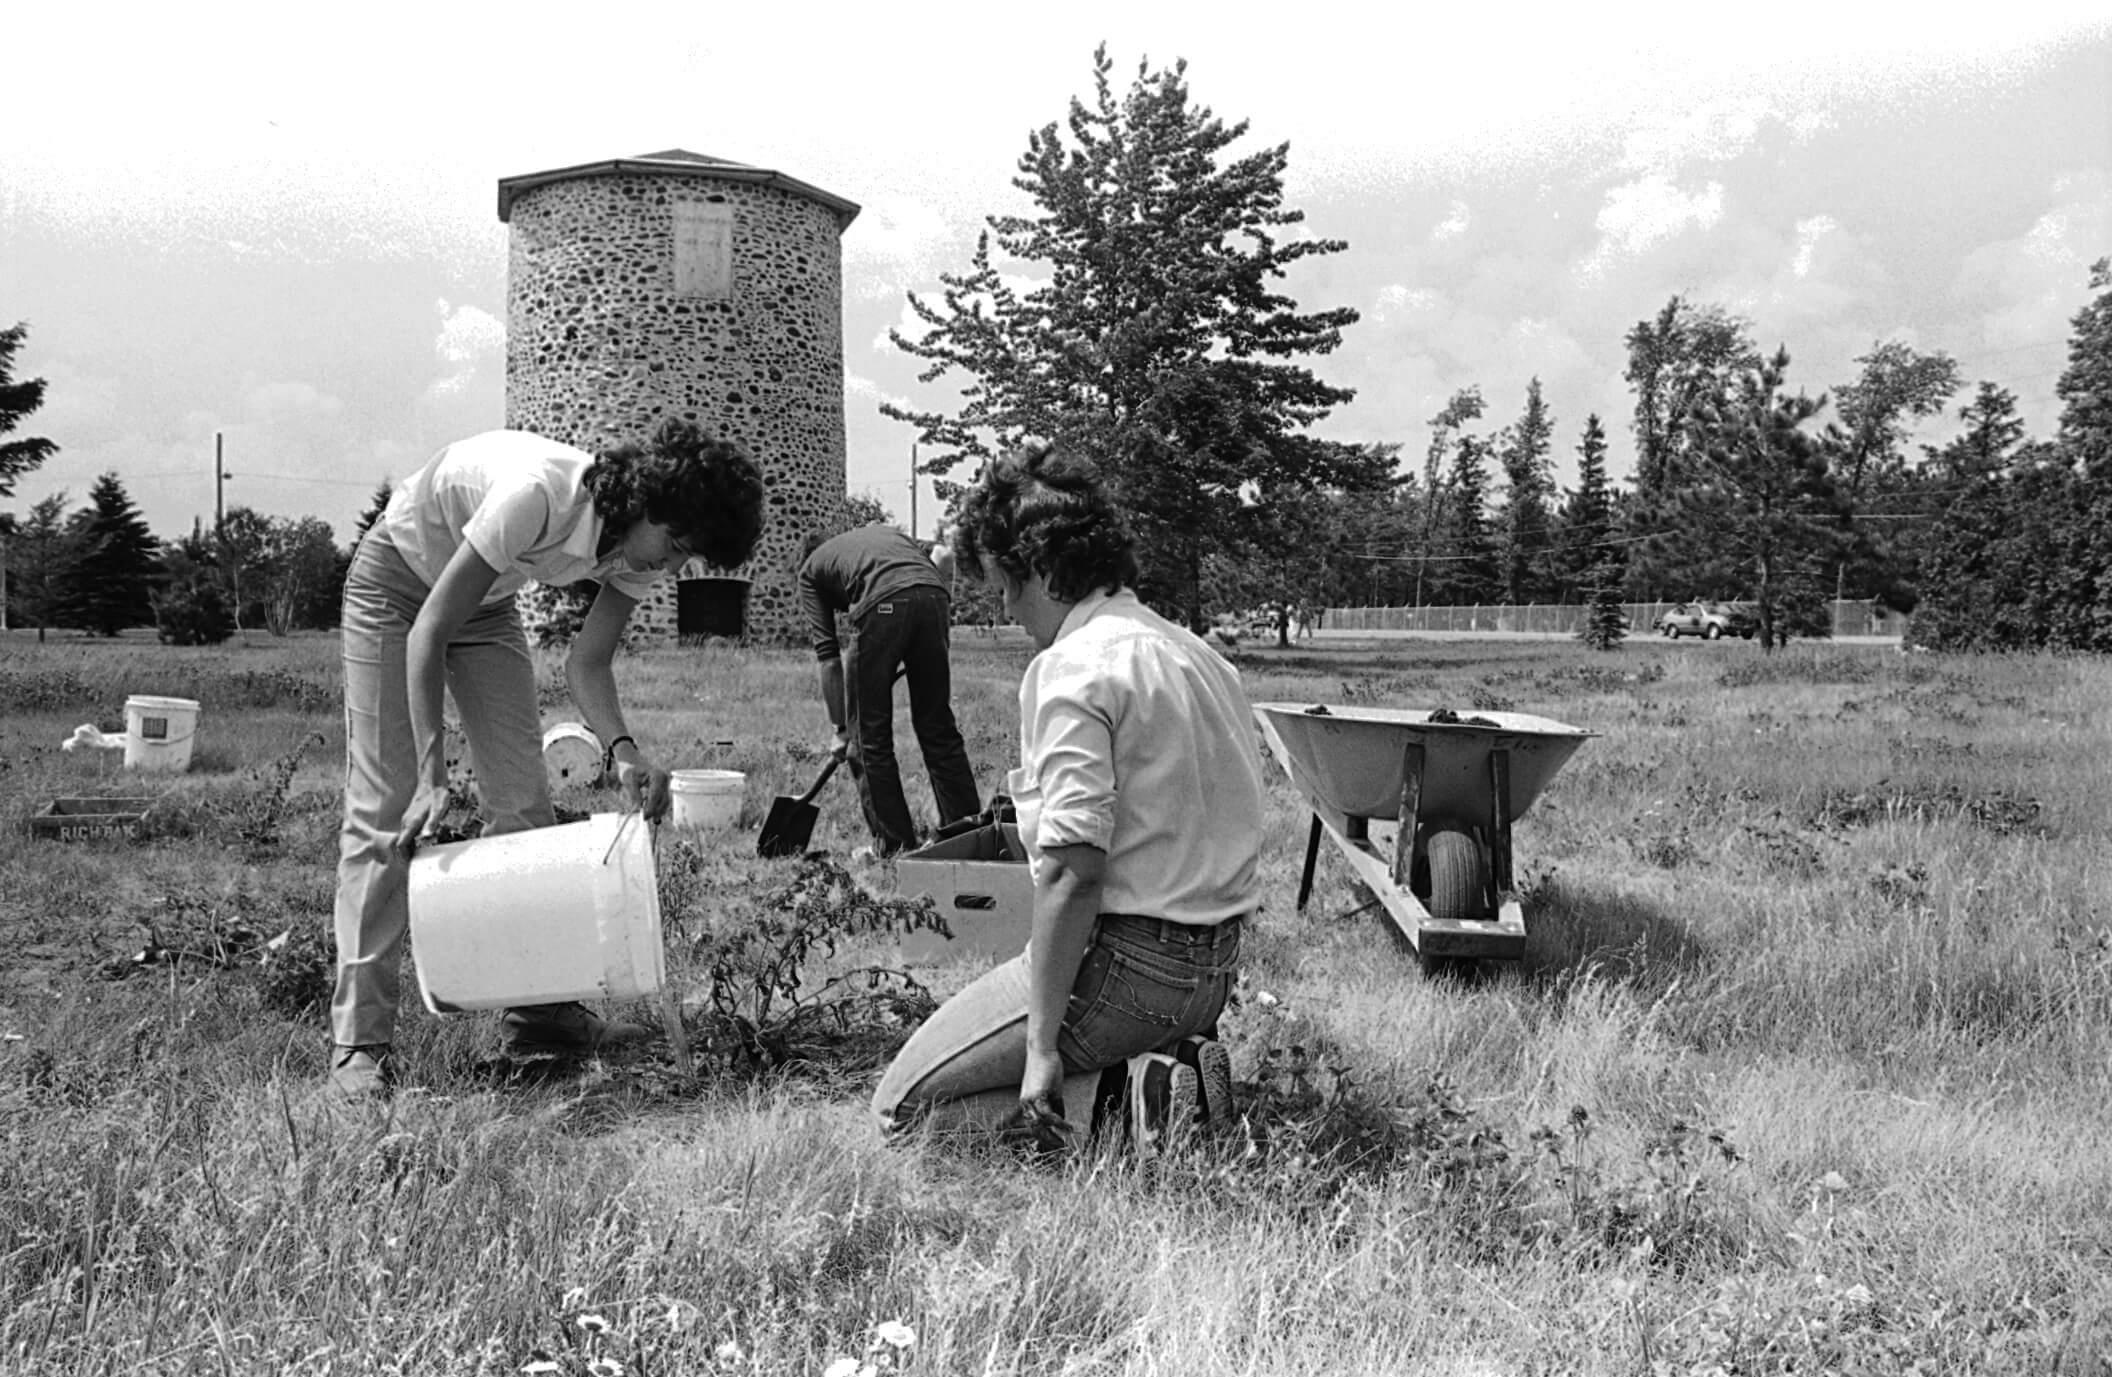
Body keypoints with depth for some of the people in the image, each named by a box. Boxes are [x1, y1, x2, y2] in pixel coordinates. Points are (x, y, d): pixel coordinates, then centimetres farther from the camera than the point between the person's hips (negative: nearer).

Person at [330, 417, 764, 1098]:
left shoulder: (642, 549, -18)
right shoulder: (537, 493, -40)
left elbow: (586, 662, -12)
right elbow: (427, 632, -36)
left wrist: (623, 751, -32)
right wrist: (432, 774, -41)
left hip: (485, 600, 7)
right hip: (396, 586, -6)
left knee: (524, 799, 0)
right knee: (384, 809, -11)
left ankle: (537, 1008, 9)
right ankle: (359, 1040, -8)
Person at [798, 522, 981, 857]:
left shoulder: (810, 570, 28)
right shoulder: (884, 531, 39)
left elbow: (828, 654, 20)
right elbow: (937, 570, 23)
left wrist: (840, 728, 21)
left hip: (882, 604, -4)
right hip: (934, 597, 4)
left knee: (871, 735, 10)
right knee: (938, 727, 16)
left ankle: (894, 843, 13)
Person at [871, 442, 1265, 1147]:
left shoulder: (1072, 669, -16)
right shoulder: (1200, 654, 12)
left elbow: (1073, 869, -24)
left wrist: (1042, 1044, -20)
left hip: (1124, 961, -9)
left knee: (902, 1102, 3)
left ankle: (1128, 1096, -10)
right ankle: (1167, 1058, 6)